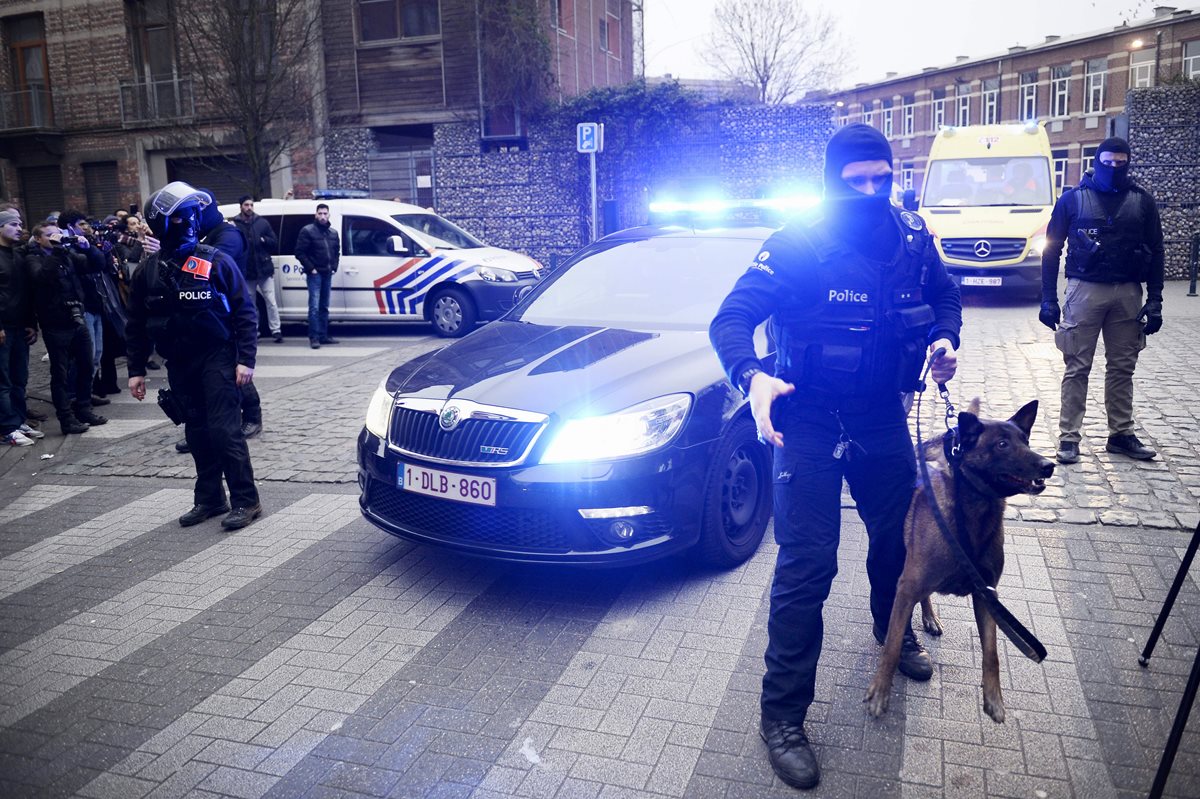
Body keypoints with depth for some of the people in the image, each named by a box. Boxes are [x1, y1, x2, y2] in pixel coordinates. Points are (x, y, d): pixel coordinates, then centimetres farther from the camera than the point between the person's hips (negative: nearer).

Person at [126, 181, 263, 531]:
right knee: (197, 433, 11)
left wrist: (245, 359, -12)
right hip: (179, 365, 4)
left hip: (217, 358, -4)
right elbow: (137, 325, 12)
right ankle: (209, 499, 21)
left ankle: (246, 500, -1)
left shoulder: (216, 261, -6)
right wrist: (136, 370, 9)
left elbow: (245, 311, -6)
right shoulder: (148, 272, 5)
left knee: (224, 429, -9)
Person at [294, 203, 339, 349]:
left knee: (324, 307, 10)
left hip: (327, 274, 6)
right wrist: (310, 268, -13)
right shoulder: (307, 231, -6)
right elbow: (299, 252, -9)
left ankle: (323, 335, 16)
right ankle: (314, 337, -9)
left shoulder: (333, 233, 12)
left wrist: (334, 267, 7)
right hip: (315, 274, -6)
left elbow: (337, 252, 21)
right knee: (314, 307, -10)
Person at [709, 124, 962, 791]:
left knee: (898, 534, 20)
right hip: (809, 420, -5)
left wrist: (945, 338, -8)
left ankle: (895, 632, 52)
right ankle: (783, 713, 5)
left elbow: (945, 297, 15)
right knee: (807, 565, -8)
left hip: (883, 417, 5)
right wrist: (752, 376, -41)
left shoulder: (913, 238, -3)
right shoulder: (797, 247, -17)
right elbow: (731, 319, -21)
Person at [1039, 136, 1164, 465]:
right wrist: (1048, 300, -4)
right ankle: (1069, 437, 3)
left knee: (1122, 367, 9)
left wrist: (1154, 301, 1)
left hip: (1127, 293, 3)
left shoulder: (1141, 201, 7)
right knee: (1077, 367, -1)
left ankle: (1121, 434, 19)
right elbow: (1051, 249, 2)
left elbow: (1155, 252, 9)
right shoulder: (1073, 199, 2)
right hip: (1085, 290, -2)